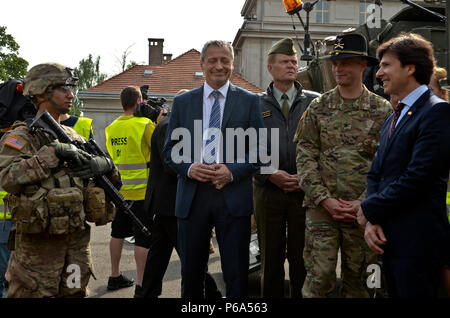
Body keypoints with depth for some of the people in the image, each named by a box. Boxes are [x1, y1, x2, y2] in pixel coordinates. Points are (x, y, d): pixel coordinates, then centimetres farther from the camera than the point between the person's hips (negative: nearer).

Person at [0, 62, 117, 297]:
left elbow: (111, 172, 14)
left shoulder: (73, 137, 13)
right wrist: (52, 153, -23)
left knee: (75, 292, 15)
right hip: (37, 246, -6)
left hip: (78, 242, 6)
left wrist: (105, 165, -9)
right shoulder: (20, 137, -6)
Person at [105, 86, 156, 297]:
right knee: (143, 238, -1)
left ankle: (115, 277, 28)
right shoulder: (145, 124, -13)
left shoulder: (111, 127, 6)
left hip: (119, 189, 7)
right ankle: (141, 285, 1)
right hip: (141, 191, -7)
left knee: (118, 233, 17)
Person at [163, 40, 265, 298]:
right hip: (192, 197, 2)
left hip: (233, 196, -2)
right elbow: (170, 149, 10)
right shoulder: (182, 102, 11)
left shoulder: (249, 101, 5)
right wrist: (189, 168, -10)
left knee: (237, 275, 3)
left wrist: (232, 171, -14)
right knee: (191, 274, 12)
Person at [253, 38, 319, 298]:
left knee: (302, 257, 5)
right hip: (268, 191, 1)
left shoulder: (314, 102, 6)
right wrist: (269, 173, -11)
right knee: (271, 258, 10)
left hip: (305, 190, 0)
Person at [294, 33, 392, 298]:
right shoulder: (318, 108, 5)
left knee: (358, 280, 11)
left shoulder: (383, 110, 3)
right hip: (322, 207, 0)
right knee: (319, 278, -1)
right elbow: (305, 157, 1)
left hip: (363, 211, 0)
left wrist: (363, 203, -10)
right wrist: (325, 199, -9)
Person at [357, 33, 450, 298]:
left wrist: (369, 210, -10)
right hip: (389, 238, 8)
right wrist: (372, 221, -2)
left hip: (418, 243, -8)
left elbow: (417, 176, -20)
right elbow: (376, 174, 14)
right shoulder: (393, 119, 18)